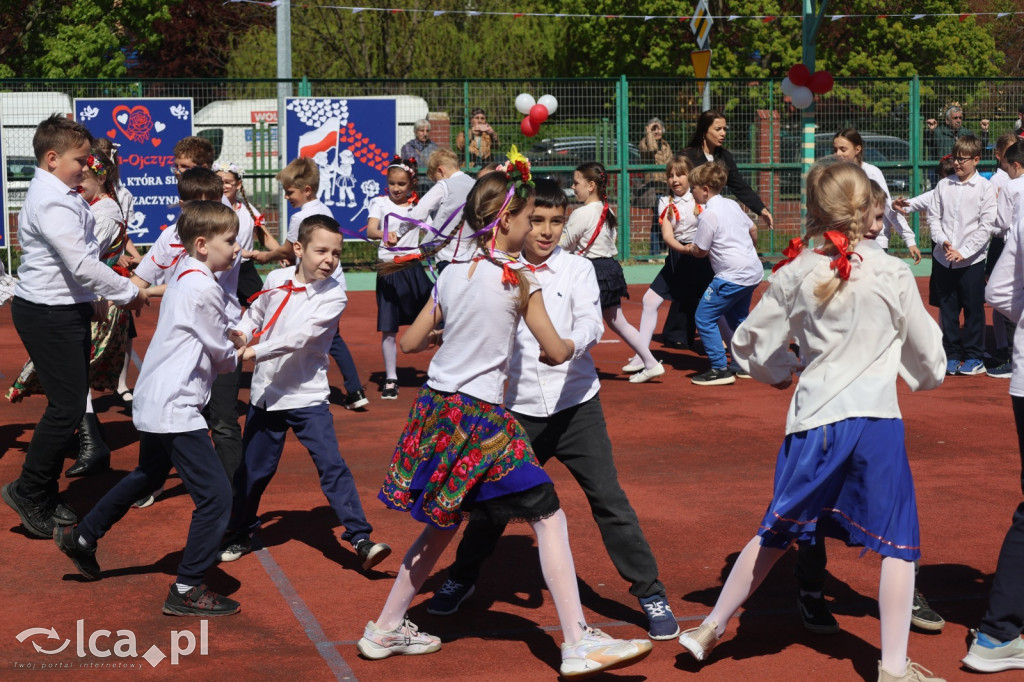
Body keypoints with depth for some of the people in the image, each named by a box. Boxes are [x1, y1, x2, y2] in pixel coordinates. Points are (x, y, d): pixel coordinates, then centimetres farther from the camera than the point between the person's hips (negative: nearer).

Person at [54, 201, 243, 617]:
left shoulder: (184, 278, 12)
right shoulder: (203, 289, -17)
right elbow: (222, 355, -8)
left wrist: (232, 346, 4)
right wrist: (239, 357, 12)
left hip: (153, 403, 11)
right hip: (175, 409, -11)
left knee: (148, 477, 31)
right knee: (215, 495, -10)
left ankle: (81, 537, 44)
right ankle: (186, 591, -4)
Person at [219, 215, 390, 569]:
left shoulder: (333, 295, -12)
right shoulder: (276, 279, 0)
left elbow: (302, 336, -22)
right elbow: (254, 315, 16)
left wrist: (257, 351, -27)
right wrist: (242, 333, -5)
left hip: (307, 397, -3)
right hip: (265, 394, 3)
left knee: (332, 466, -13)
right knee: (253, 470, 14)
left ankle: (360, 539, -10)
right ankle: (240, 534, 34)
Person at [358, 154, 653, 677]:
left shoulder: (450, 274, 8)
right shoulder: (517, 279, -8)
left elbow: (410, 343, 13)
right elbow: (555, 352, -4)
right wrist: (574, 343, 17)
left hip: (437, 409, 7)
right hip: (482, 417, -7)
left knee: (443, 522, 22)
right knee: (548, 517, -3)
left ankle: (385, 630, 29)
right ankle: (579, 643, -8)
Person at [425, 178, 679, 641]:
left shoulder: (577, 269, 0)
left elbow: (592, 324, -14)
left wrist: (568, 345, -36)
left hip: (575, 405, -1)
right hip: (519, 409, 1)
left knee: (607, 498, -5)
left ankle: (650, 594, 6)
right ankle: (461, 577, 35)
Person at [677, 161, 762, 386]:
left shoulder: (708, 215, -14)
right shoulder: (732, 205, 11)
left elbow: (701, 252, -8)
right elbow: (753, 230, 20)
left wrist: (688, 249, 13)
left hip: (733, 276, -10)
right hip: (754, 271, 10)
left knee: (704, 318, -3)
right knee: (737, 318, 25)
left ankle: (720, 369, -5)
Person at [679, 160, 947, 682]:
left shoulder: (794, 275, 1)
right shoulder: (893, 274, -5)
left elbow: (750, 345, 10)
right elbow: (926, 355, 7)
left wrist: (777, 373, 30)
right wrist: (925, 378, 30)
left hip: (813, 420, 3)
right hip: (876, 418, -3)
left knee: (777, 533, 18)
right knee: (897, 544, 8)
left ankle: (712, 628, 27)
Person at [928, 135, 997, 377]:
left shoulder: (985, 188, -4)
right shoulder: (943, 185, 6)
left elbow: (986, 226, -8)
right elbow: (933, 216, 6)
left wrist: (963, 252, -14)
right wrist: (942, 240, -12)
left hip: (971, 260, -3)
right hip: (943, 258, 3)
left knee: (973, 309, 4)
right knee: (947, 308, 9)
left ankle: (974, 357, 14)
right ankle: (951, 354, 19)